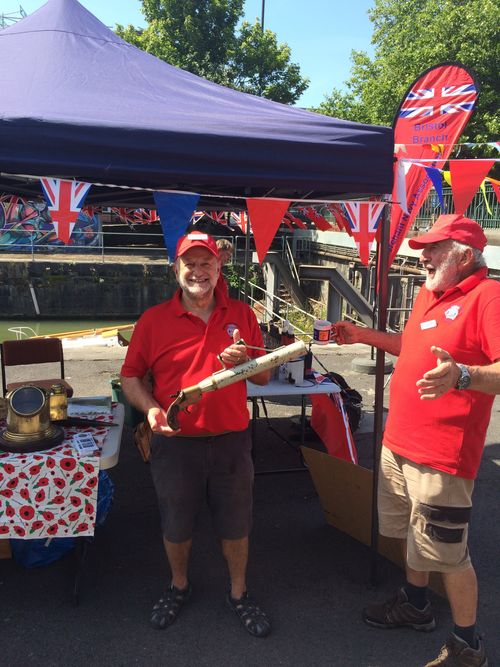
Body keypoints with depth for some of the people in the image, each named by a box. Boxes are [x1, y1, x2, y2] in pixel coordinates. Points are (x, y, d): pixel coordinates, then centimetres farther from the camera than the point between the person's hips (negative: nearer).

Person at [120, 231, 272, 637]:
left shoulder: (242, 315, 1)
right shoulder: (153, 320, -4)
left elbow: (265, 377, 7)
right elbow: (130, 377, 3)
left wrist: (246, 361, -15)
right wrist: (151, 408, -15)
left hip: (230, 441, 1)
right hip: (175, 443, 0)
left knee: (236, 525, 15)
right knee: (176, 525, 18)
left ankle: (239, 594, 39)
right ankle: (179, 587, 46)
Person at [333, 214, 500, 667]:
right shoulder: (428, 294, 12)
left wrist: (460, 376, -42)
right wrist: (365, 336, 21)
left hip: (442, 452, -9)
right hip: (398, 441, 9)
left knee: (448, 552, 2)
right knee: (412, 533, 24)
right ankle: (415, 604, 45)